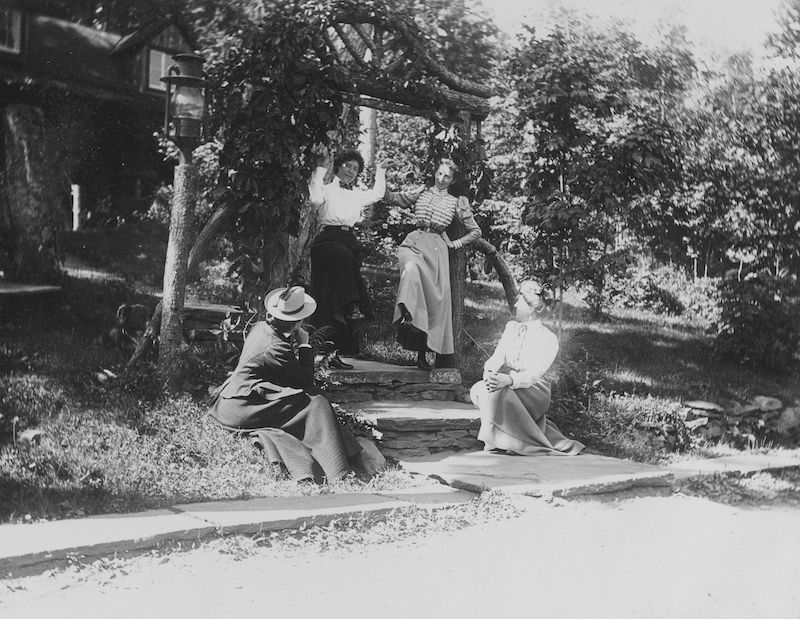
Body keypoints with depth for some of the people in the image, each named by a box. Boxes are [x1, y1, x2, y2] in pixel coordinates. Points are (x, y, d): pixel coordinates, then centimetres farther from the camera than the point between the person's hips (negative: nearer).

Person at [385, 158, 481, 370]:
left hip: (437, 248, 1)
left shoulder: (456, 203, 17)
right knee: (411, 268, -37)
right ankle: (405, 315, -55)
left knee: (437, 296, -9)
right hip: (414, 241, -1)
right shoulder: (420, 193, 19)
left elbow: (475, 231, 22)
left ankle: (423, 352, -2)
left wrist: (456, 243, 11)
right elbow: (392, 198, 15)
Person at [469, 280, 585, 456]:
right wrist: (489, 372, -22)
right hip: (507, 385, 6)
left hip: (533, 390, -6)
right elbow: (498, 356, 2)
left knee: (498, 393, -36)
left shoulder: (548, 339, -8)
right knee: (477, 390, -24)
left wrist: (509, 380, -41)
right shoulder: (511, 327, 14)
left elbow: (533, 373, -21)